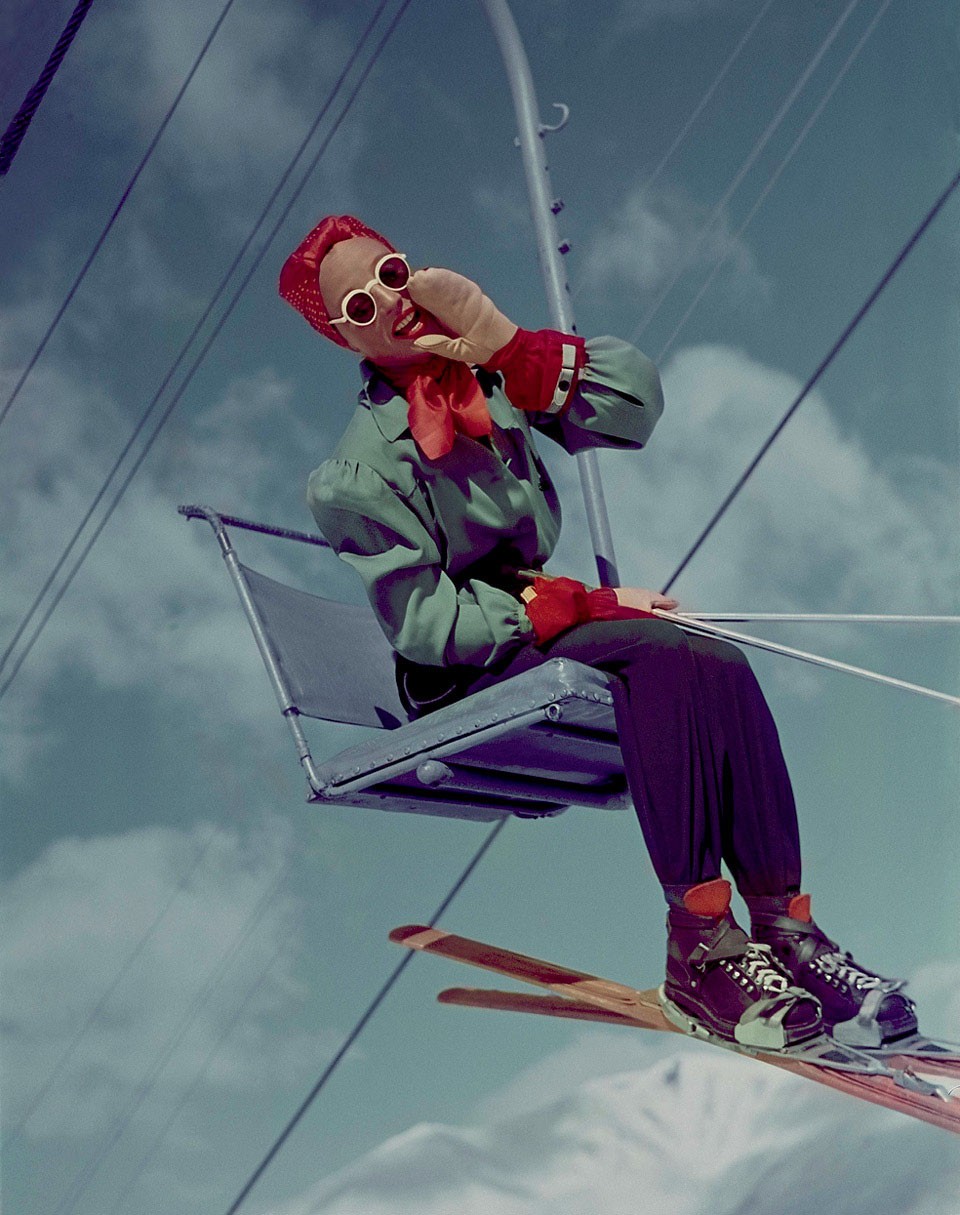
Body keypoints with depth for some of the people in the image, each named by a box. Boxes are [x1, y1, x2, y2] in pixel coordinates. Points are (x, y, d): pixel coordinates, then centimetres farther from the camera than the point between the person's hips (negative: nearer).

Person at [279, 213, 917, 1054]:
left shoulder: (497, 377, 4)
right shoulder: (359, 471, -10)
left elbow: (634, 405, -7)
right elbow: (426, 620, -15)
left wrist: (506, 340, -17)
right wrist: (591, 606, -18)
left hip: (545, 623, 5)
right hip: (459, 676, -5)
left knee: (722, 666, -23)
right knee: (659, 651, -30)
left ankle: (785, 924, -25)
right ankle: (699, 946, -33)